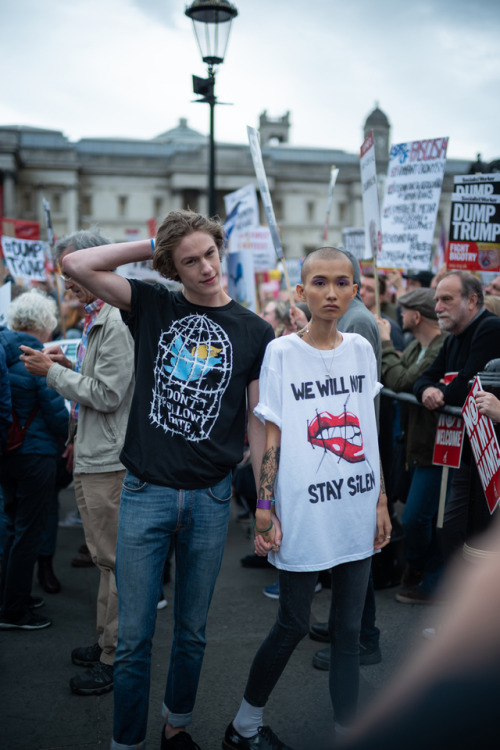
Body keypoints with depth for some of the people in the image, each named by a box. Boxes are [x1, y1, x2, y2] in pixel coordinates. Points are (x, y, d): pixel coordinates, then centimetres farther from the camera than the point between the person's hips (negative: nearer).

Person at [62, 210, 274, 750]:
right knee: (134, 636, 6)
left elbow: (258, 420, 5)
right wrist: (152, 246, -4)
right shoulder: (152, 306, 2)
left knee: (192, 630, 17)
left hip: (210, 498, 1)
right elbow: (76, 265, -8)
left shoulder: (254, 332, 2)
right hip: (145, 493, -1)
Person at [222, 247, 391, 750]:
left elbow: (370, 434, 11)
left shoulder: (361, 349, 7)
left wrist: (381, 500, 10)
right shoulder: (281, 353, -6)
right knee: (293, 625, 8)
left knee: (348, 628, 12)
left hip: (356, 514, 4)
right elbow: (271, 438, -6)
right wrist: (264, 511, -9)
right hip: (303, 515, -4)